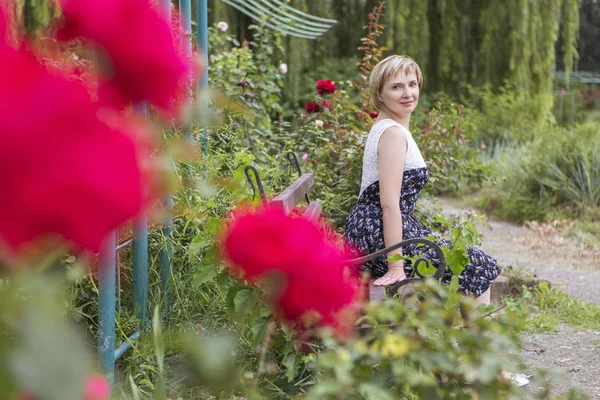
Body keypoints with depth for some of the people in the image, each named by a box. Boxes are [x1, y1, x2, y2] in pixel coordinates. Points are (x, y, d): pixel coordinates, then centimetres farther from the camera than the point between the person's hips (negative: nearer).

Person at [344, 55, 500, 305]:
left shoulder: (383, 127, 16)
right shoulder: (394, 133, -16)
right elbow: (389, 204, -22)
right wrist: (396, 266, -25)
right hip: (380, 237, -11)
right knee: (480, 268, 1)